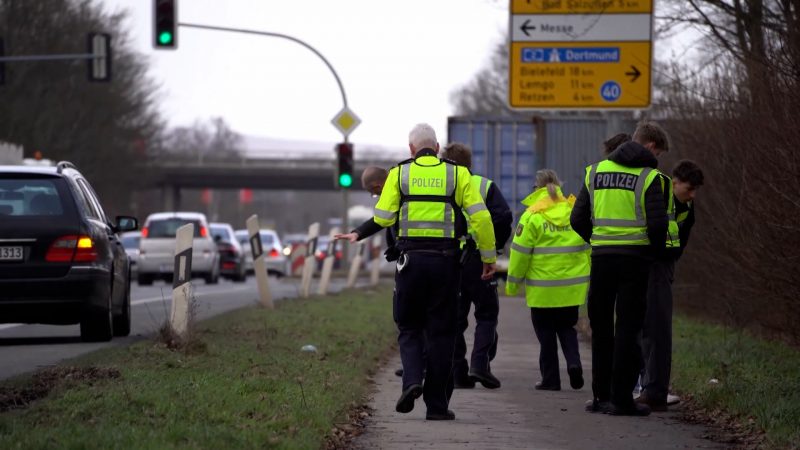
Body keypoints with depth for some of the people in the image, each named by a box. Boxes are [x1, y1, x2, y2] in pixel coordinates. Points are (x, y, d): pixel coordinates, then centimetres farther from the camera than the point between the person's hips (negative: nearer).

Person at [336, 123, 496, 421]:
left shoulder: (399, 173, 4)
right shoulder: (457, 173, 5)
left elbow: (382, 218, -1)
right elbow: (480, 216, -3)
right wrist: (489, 256, 4)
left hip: (411, 259, 0)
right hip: (445, 261, 0)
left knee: (409, 328, 14)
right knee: (440, 333, 7)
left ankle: (412, 379, -12)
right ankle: (436, 404, 6)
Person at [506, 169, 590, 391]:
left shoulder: (532, 216, -8)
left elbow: (520, 253, -8)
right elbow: (588, 247, 8)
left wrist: (513, 283, 2)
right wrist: (589, 279, 17)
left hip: (543, 287, -3)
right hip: (572, 286, 3)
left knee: (546, 332, 7)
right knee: (567, 327, 17)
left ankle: (550, 378, 9)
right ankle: (574, 362, -6)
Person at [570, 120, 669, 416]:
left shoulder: (596, 171, 9)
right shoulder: (649, 177, -6)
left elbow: (578, 219, 6)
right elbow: (658, 223, -15)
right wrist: (655, 251, 3)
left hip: (601, 258, 4)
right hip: (634, 258, -4)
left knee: (601, 328, 13)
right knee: (628, 329, 1)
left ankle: (601, 395, 16)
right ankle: (621, 398, 0)